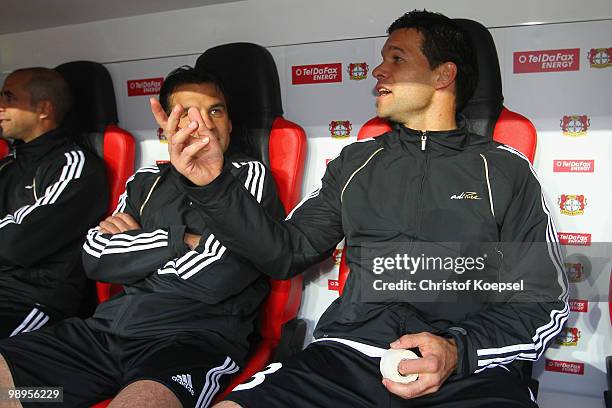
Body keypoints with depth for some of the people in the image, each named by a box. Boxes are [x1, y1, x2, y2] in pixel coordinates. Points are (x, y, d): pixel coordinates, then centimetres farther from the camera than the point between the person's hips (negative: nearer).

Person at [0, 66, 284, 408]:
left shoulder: (249, 175, 4)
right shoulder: (145, 181, 19)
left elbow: (216, 277, -9)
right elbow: (95, 257, 6)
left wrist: (132, 246, 3)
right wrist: (180, 240, -4)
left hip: (198, 337, -5)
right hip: (108, 329, 6)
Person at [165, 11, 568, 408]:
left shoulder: (504, 169, 6)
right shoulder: (355, 161, 14)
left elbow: (546, 301, 4)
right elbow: (288, 252, 12)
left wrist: (459, 351, -13)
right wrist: (214, 185, 0)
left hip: (470, 371, -2)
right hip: (347, 358, 3)